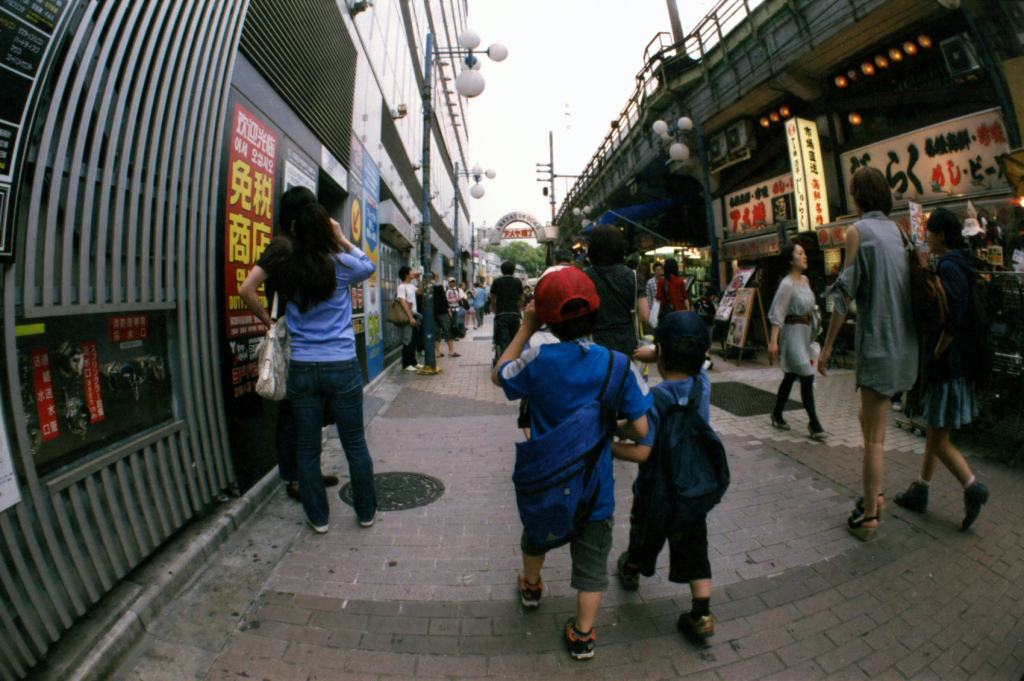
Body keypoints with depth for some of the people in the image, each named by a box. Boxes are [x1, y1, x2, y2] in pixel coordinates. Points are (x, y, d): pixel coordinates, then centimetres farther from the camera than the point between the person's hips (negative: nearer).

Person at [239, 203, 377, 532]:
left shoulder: (284, 265, 1)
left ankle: (318, 517, 24)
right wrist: (343, 239, 15)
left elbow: (246, 290, -1)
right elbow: (370, 266, 17)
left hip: (301, 368, 1)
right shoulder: (340, 264, -2)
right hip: (342, 367, -1)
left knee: (307, 448, 13)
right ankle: (366, 512, 24)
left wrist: (268, 320, 11)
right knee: (355, 445, 11)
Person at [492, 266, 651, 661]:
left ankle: (531, 586, 56)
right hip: (594, 485, -1)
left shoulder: (537, 360, -19)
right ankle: (583, 635, 31)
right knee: (591, 560, 18)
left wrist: (525, 329, -1)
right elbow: (640, 428, -13)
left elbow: (498, 376, 1)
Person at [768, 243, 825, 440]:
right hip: (792, 332, -9)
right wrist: (773, 341, -26)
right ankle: (813, 422, 0)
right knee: (807, 376, -9)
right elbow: (778, 313, -20)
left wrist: (810, 333, 19)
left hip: (805, 332, 9)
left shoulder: (805, 280, 11)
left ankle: (777, 415, 25)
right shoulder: (787, 284, -14)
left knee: (790, 376, 14)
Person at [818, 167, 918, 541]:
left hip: (876, 339, -8)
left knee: (874, 435, -1)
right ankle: (874, 493, 27)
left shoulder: (858, 230, -9)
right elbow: (906, 285, 16)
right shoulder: (896, 230, 12)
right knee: (868, 417, 20)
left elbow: (846, 292, -13)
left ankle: (869, 515, 8)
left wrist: (827, 345, -9)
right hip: (903, 339, 8)